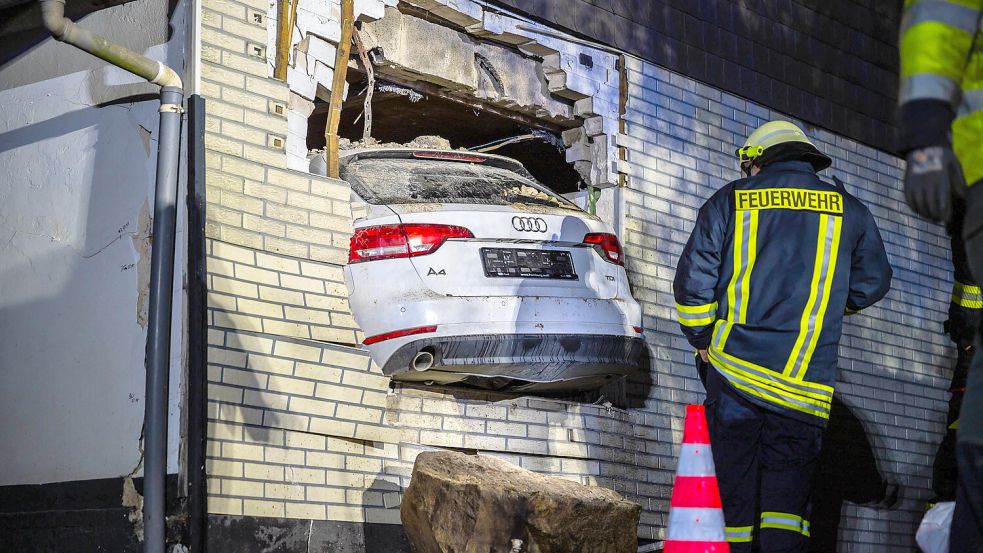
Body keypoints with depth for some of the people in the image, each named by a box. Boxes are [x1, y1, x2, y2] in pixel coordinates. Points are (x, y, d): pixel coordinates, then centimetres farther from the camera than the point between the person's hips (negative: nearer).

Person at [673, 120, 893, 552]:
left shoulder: (728, 202, 4)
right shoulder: (849, 211, 7)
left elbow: (692, 281, 2)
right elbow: (872, 283, 17)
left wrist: (701, 339, 15)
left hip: (731, 366, 0)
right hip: (805, 384, 0)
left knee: (736, 474, 9)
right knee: (787, 476, 4)